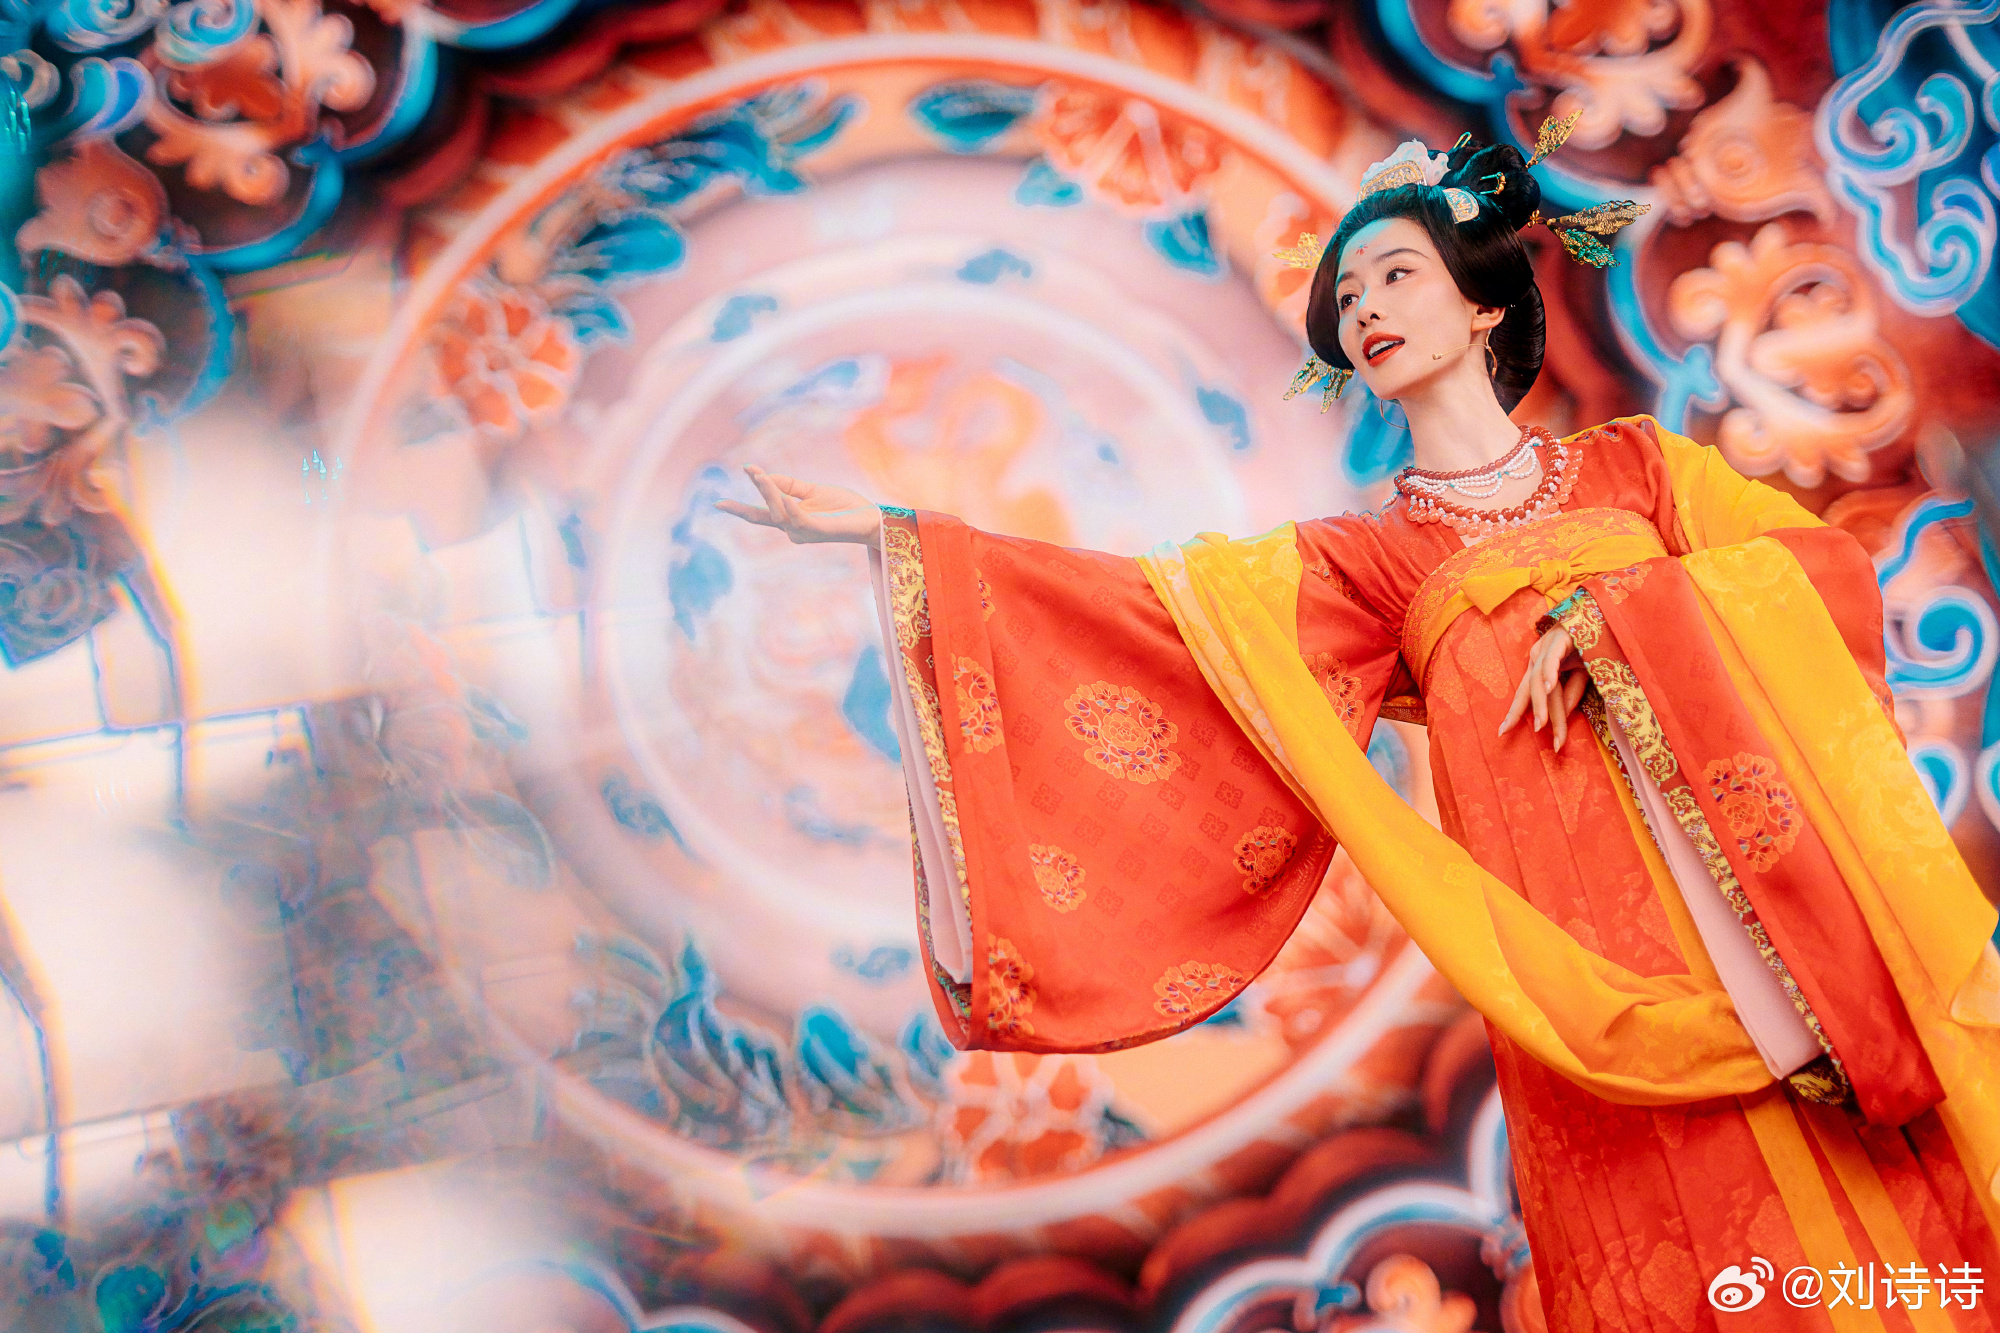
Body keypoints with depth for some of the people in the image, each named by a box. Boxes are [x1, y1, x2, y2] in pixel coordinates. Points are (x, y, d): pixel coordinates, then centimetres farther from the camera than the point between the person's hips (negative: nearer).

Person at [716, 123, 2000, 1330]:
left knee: (1866, 1216, -3)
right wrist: (888, 532, -3)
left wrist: (1610, 610, -11)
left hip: (1747, 871, 1)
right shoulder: (1371, 558, 13)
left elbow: (1830, 564, 4)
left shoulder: (1636, 464, 15)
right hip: (1581, 947, -1)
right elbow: (1157, 609, 2)